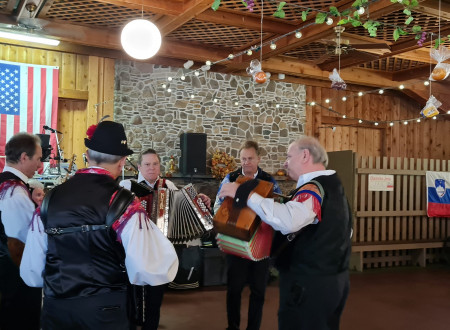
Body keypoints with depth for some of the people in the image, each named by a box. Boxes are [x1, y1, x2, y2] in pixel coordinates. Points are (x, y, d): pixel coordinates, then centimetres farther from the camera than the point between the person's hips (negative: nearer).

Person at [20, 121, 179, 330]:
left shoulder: (50, 199, -2)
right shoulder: (123, 203, -15)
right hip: (106, 311, -3)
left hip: (55, 310, 3)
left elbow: (31, 274, 4)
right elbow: (149, 271, -24)